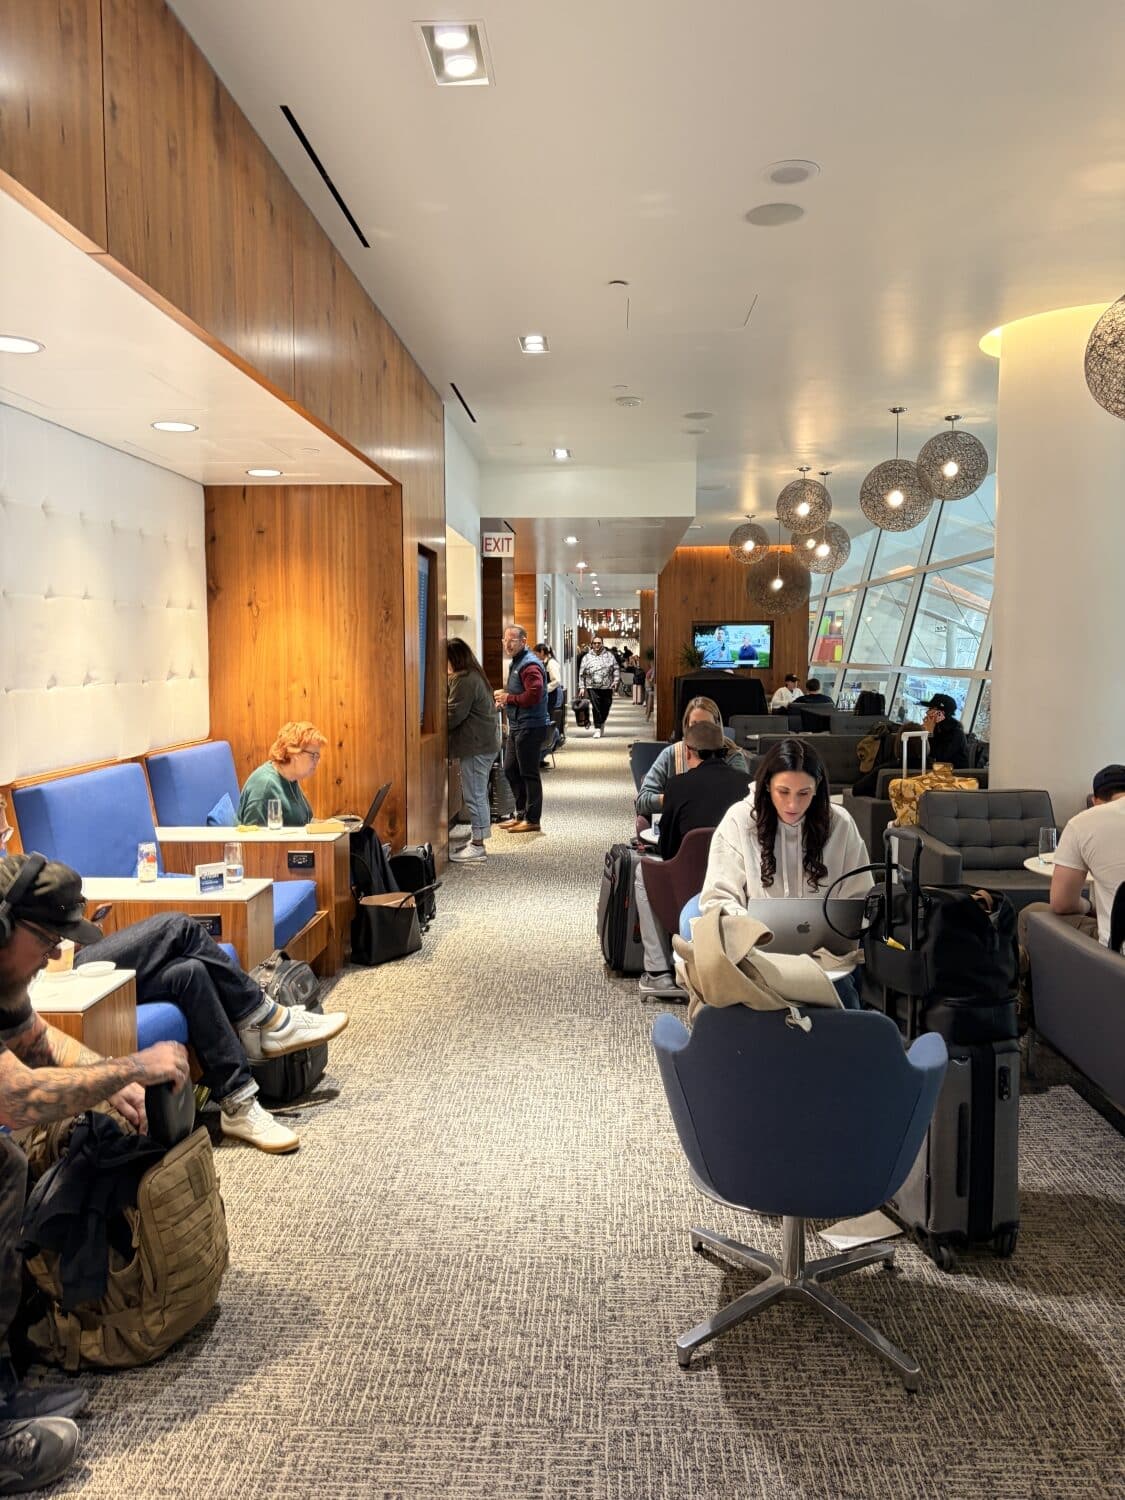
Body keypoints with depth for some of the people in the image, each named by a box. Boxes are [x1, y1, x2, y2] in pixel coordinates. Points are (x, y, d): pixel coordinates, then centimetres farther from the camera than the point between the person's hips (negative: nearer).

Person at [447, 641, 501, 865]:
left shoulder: (465, 680, -16)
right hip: (484, 742, 11)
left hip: (476, 745, -11)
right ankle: (477, 841, 22)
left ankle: (477, 846, 1)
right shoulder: (474, 676, 17)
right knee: (478, 794, 15)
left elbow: (453, 715, -18)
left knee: (475, 795, -5)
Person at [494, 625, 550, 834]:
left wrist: (509, 698, -16)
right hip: (517, 726, 11)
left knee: (529, 773, -3)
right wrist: (505, 696, 8)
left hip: (530, 726, -11)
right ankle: (522, 813, 26)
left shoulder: (529, 665, -16)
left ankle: (532, 820, 5)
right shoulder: (516, 662, 17)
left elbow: (534, 695, -27)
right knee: (511, 770, 16)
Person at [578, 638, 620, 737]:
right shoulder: (587, 657, 8)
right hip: (592, 687, -1)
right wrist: (581, 687, 5)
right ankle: (597, 729, -6)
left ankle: (602, 725, 33)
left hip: (607, 687, 1)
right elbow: (582, 674, 10)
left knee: (606, 708, 7)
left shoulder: (609, 656, 9)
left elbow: (616, 669, 9)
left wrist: (616, 680, -5)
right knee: (596, 708, -11)